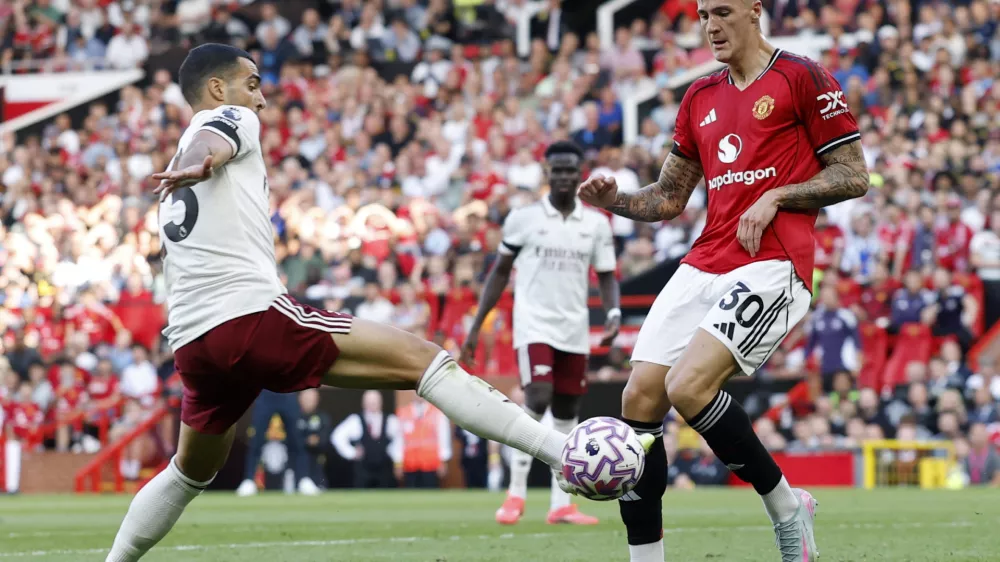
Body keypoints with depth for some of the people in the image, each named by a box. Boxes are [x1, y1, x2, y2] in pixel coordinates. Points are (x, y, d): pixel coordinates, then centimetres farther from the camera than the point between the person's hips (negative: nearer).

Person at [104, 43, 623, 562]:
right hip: (252, 316, -9)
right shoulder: (229, 118, 5)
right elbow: (210, 145, -19)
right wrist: (199, 166, -40)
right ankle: (563, 452, -24)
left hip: (192, 341, 9)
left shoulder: (174, 191, 29)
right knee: (423, 359, -13)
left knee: (192, 471, 31)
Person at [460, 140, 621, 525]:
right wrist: (476, 326, 5)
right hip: (534, 324, -4)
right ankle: (516, 492, -10)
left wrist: (613, 314, -10)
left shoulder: (596, 224, 7)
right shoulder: (524, 218, 1)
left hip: (575, 331, 4)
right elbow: (500, 272, 8)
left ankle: (561, 505, 10)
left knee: (566, 416, 5)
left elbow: (607, 276, 11)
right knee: (538, 399, -20)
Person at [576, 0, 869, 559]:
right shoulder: (701, 97, 19)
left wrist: (775, 197, -12)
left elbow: (854, 176, -1)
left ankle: (786, 505, -4)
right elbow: (670, 197, 24)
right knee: (640, 400, -4)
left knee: (688, 387, -24)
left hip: (772, 264, -7)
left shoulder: (802, 77, 0)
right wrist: (617, 200, 4)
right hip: (705, 263, 7)